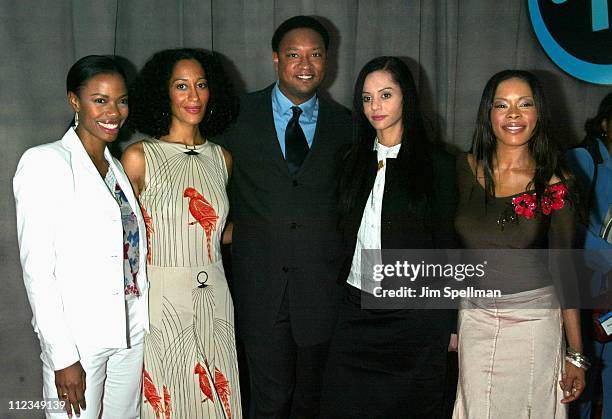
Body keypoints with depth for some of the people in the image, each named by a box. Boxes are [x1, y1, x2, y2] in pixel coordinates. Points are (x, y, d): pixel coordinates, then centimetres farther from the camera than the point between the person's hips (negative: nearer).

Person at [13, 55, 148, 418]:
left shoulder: (117, 168, 12)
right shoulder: (45, 162, -9)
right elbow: (36, 268, -13)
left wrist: (142, 327, 8)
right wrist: (63, 356, -16)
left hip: (131, 333, 6)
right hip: (78, 338, -6)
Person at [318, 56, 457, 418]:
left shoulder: (437, 164, -4)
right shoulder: (355, 161, 8)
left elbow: (447, 246, -3)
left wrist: (449, 324, -2)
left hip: (416, 316, -3)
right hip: (357, 311, 4)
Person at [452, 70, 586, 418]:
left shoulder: (555, 183, -7)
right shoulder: (465, 169, -3)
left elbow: (564, 267, -4)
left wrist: (576, 354, -4)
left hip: (534, 320, -1)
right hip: (473, 318, 2)